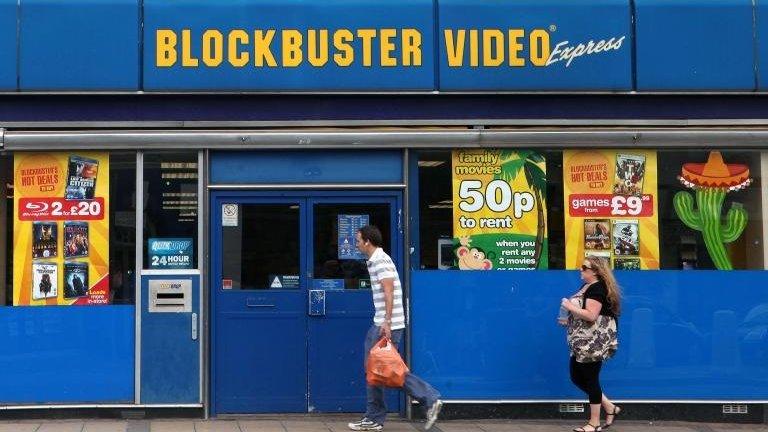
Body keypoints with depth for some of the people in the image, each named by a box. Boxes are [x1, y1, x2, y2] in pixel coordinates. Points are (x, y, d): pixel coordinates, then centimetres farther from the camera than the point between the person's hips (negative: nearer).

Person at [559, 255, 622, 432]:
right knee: (577, 377, 13)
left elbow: (591, 315, -27)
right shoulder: (586, 287, 14)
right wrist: (569, 320, 11)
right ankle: (609, 407, 22)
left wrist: (569, 306, -18)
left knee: (590, 379, -3)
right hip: (583, 342, 11)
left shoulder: (597, 288, -17)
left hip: (593, 343, -11)